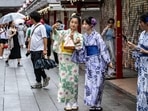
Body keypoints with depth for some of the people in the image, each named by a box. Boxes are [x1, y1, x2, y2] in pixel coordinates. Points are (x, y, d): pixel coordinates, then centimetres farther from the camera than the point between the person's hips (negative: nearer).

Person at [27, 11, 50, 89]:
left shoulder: (41, 27, -10)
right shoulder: (32, 27, 14)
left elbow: (45, 38, -14)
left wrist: (45, 49, -18)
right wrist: (29, 47, 15)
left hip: (39, 50, -8)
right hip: (33, 50, 8)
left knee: (38, 66, -7)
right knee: (35, 67, 9)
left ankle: (38, 83, 6)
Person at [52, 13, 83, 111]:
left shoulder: (79, 36, 6)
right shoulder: (64, 32, 3)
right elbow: (57, 35, -19)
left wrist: (73, 40, -19)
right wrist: (54, 29, -41)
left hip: (73, 60, 1)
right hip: (63, 60, -1)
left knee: (73, 81, 4)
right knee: (65, 80, 1)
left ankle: (73, 102, 17)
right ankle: (67, 103, 10)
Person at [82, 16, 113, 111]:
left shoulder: (96, 35, -13)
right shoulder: (84, 36, 6)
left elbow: (103, 49, -14)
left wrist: (108, 61, -14)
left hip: (98, 61, -6)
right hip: (89, 61, 7)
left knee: (97, 83, -3)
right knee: (89, 83, 8)